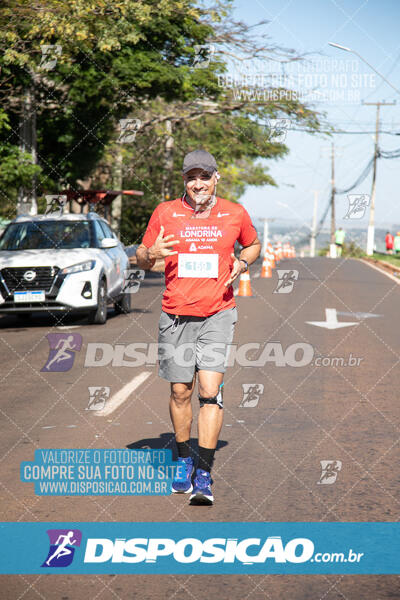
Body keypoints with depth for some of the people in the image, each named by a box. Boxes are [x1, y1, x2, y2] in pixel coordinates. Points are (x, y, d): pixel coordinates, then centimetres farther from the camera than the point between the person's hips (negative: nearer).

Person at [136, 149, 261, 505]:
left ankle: (204, 476, -11)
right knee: (180, 392, 7)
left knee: (210, 390, -13)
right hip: (176, 315, 1)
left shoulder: (235, 214, 4)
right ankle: (184, 460, 29)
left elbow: (253, 244, 23)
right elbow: (141, 259, 11)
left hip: (217, 315, -1)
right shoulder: (165, 213, 3)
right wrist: (151, 254, -13)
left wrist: (242, 263, 1)